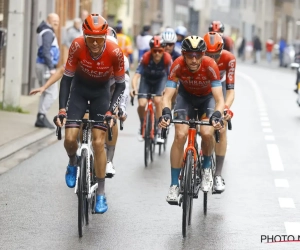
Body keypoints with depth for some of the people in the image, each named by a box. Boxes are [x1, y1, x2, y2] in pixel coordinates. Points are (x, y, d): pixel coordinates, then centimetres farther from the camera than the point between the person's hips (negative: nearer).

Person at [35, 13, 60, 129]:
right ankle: (42, 116, -15)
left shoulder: (46, 32, 18)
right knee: (52, 93, -11)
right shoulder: (48, 33, -13)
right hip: (46, 66, -10)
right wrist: (51, 68, -25)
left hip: (42, 65, 10)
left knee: (45, 93, 11)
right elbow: (46, 52, -23)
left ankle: (40, 119, 10)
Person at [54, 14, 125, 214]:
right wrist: (62, 110, -26)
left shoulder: (115, 52, -29)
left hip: (101, 91, -1)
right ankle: (73, 163, 24)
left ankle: (101, 194, 1)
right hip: (79, 87, 1)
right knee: (70, 139, -12)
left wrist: (110, 111, -25)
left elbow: (121, 84, -15)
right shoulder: (77, 46, -28)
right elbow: (67, 78, -18)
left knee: (98, 143, -9)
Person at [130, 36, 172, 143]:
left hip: (160, 79, 0)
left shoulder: (167, 58, -31)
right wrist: (134, 88, -53)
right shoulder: (146, 58, -33)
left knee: (158, 101, -22)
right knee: (142, 104, -17)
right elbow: (136, 75, -37)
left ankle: (158, 131, -9)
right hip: (147, 79, 0)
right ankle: (142, 125, 13)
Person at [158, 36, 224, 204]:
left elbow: (219, 99, -36)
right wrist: (166, 113, -53)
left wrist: (217, 116, -56)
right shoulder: (178, 65, -31)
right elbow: (168, 96, -33)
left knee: (207, 133, -25)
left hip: (207, 98, -1)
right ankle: (174, 185, -9)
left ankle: (207, 168, 7)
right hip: (186, 96, 1)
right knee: (180, 135, -19)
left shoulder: (210, 66, -34)